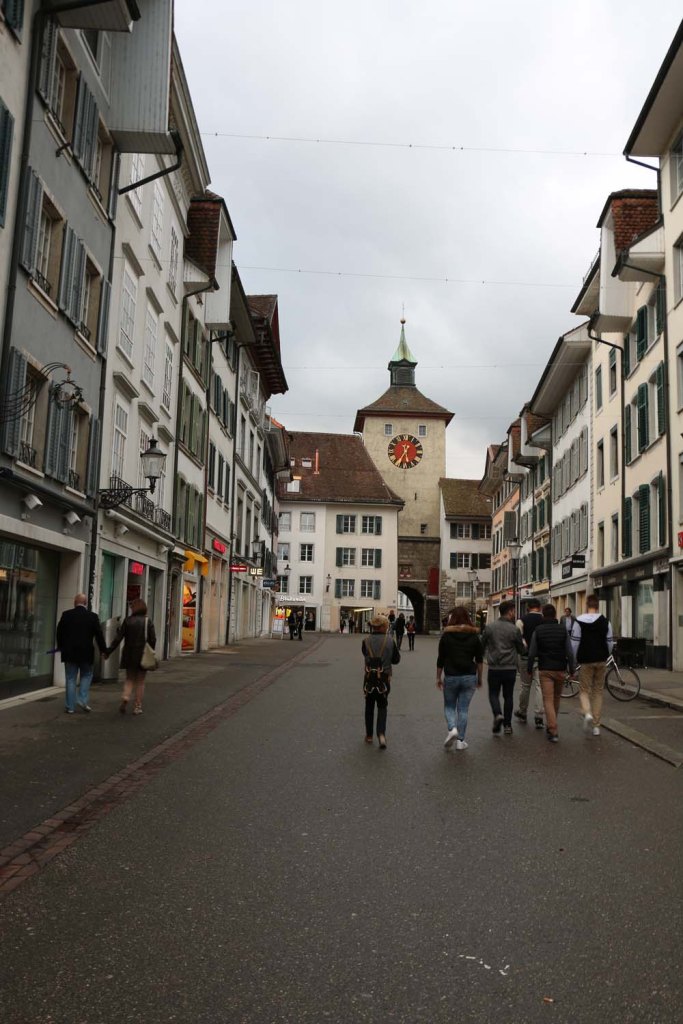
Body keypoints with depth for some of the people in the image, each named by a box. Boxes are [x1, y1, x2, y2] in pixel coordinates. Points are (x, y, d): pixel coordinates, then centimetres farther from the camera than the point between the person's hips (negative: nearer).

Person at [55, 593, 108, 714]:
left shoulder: (66, 615, -3)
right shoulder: (92, 616, -5)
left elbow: (59, 632, 6)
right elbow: (99, 635, -3)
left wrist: (61, 646, 23)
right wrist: (104, 650, 7)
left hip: (69, 652, 1)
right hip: (86, 653, -1)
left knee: (71, 679, 7)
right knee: (86, 675, 16)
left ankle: (70, 707, 7)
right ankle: (83, 700, 2)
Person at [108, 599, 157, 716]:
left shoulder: (127, 621, -4)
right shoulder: (148, 621, -5)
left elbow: (118, 638, -6)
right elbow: (153, 639, -6)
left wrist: (109, 651, 0)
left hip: (129, 655, 1)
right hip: (143, 656, -1)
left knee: (129, 679, 16)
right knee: (140, 682, 10)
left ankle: (125, 697, -9)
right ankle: (137, 707, 10)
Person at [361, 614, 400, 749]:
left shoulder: (366, 641, -6)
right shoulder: (390, 641, -8)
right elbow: (396, 659, 1)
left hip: (369, 678, 1)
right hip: (384, 678, -1)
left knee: (369, 707, 17)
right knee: (382, 707, 10)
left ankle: (369, 735, 24)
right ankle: (381, 734, -9)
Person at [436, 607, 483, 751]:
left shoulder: (446, 635, -3)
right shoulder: (474, 636, 1)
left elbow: (440, 659, 0)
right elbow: (479, 660, 3)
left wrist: (438, 677, 9)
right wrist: (479, 678, 13)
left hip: (451, 677, -1)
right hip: (469, 677, 1)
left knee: (449, 706, 15)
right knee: (463, 709, 8)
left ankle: (452, 728, -10)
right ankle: (460, 741, 8)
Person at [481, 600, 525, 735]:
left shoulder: (490, 628, -2)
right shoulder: (514, 629, -6)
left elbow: (482, 646, 6)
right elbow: (521, 650, 3)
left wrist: (485, 656, 25)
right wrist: (523, 644, 24)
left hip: (494, 668, 0)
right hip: (510, 668, 0)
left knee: (493, 694, 11)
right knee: (508, 696, 12)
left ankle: (498, 714, -15)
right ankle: (507, 725, 14)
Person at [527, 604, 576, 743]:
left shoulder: (537, 630, -4)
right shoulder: (563, 629, -1)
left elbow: (532, 653, -3)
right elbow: (570, 652, -5)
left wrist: (529, 669, 9)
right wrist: (572, 669, 3)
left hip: (545, 670, -2)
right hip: (560, 669, 2)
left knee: (548, 700, -3)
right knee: (556, 699, 19)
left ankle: (553, 731, -13)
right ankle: (551, 725, 35)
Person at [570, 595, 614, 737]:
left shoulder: (579, 621, -8)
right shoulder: (606, 622, 1)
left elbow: (574, 643, -8)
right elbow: (610, 643, 4)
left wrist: (574, 660, 5)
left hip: (586, 661, -3)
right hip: (601, 661, 3)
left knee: (584, 690, 7)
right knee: (598, 691, 11)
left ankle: (587, 713, -22)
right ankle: (596, 725, 12)